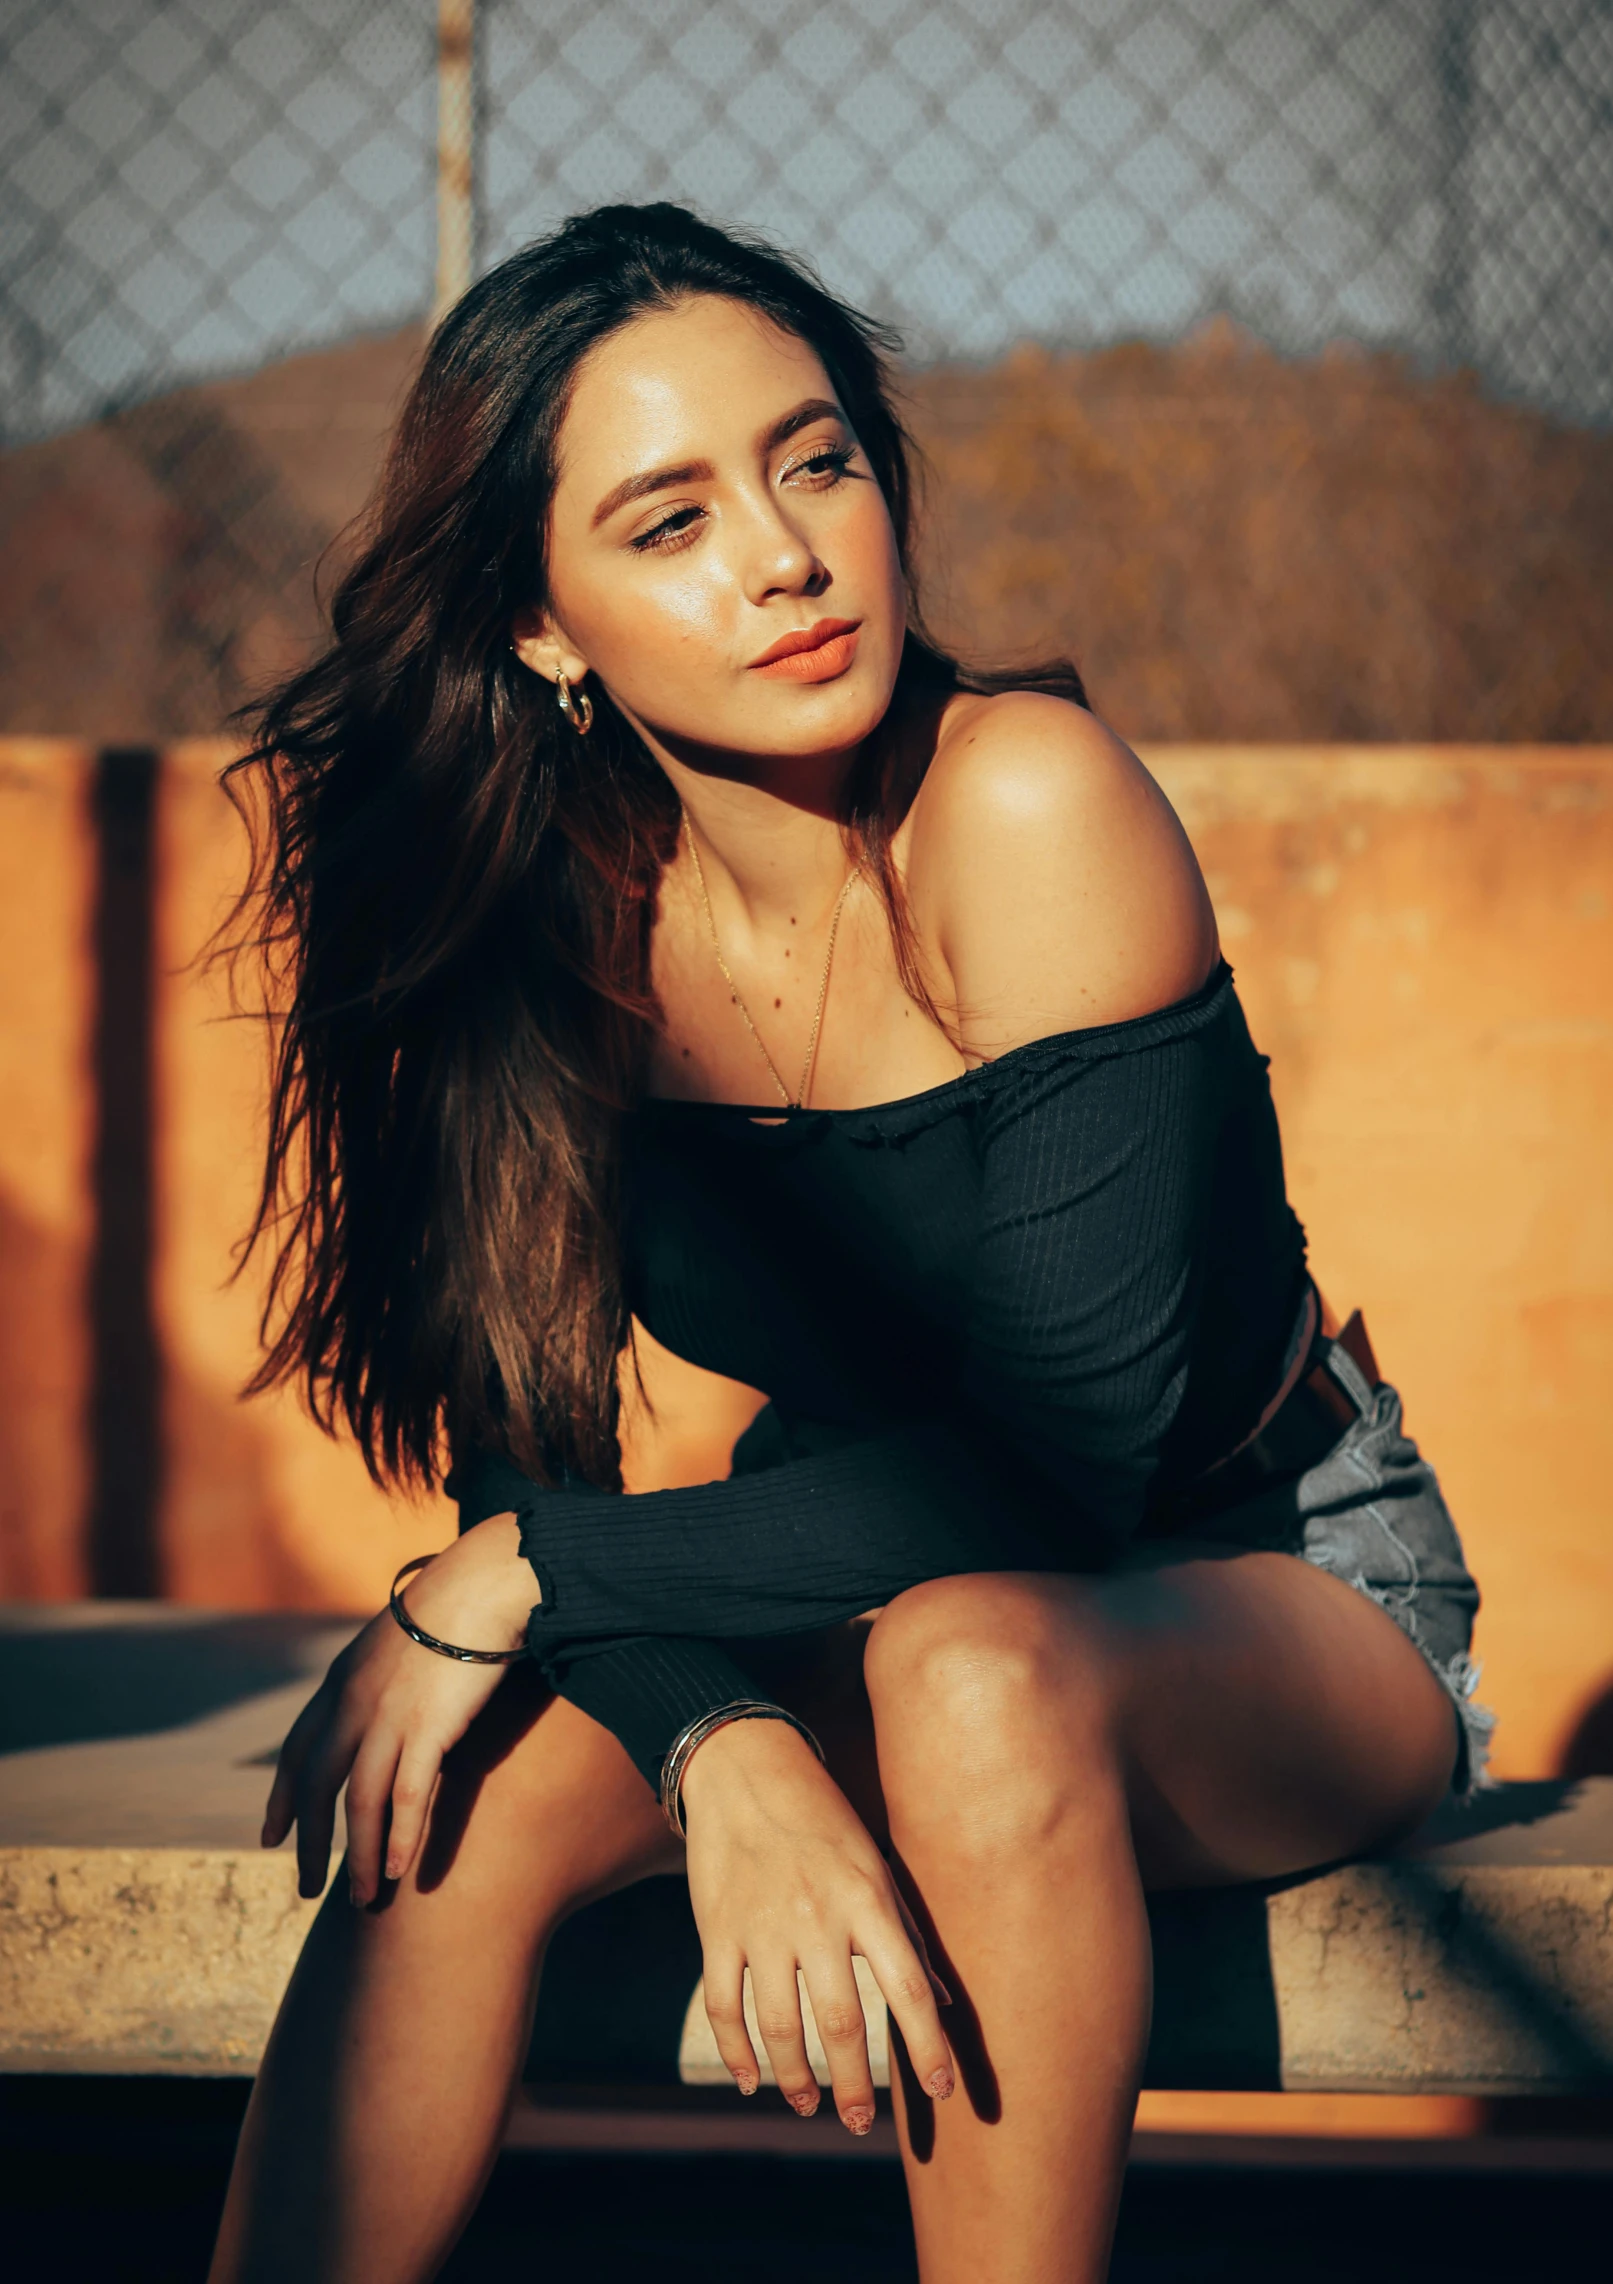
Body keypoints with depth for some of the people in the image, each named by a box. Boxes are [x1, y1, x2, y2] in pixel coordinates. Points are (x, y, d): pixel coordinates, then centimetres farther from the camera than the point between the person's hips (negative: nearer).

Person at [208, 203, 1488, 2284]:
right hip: (850, 1616, 4)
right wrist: (725, 1757, -30)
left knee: (972, 1663, -36)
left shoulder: (1026, 806, -24)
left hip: (1283, 1591, -4)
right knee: (473, 1785, -23)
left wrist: (518, 1578, -24)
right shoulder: (565, 903, -9)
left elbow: (1062, 1456, -25)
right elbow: (535, 1442, -10)